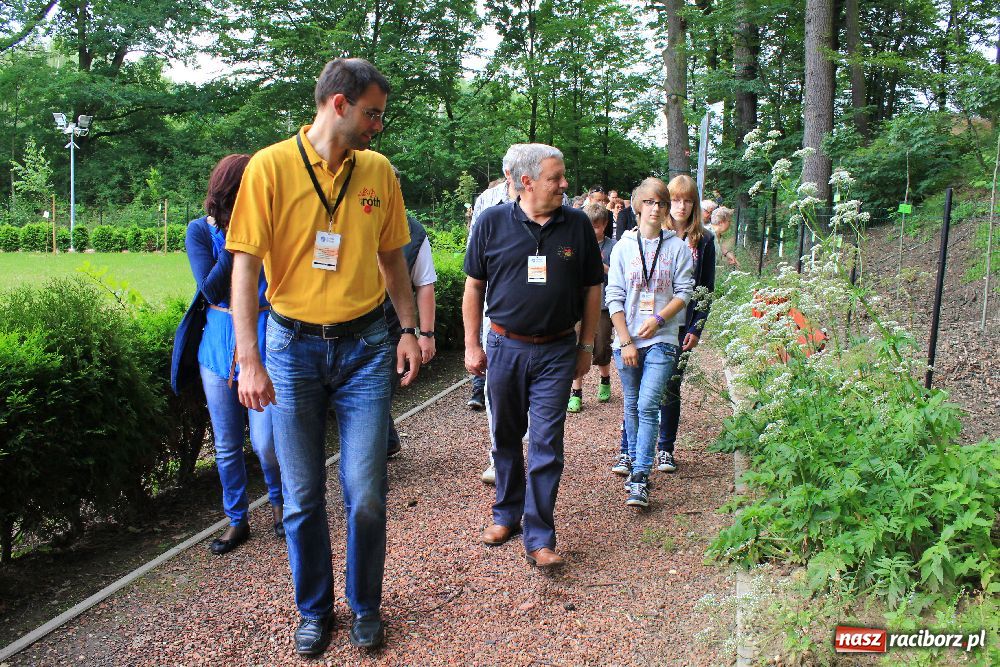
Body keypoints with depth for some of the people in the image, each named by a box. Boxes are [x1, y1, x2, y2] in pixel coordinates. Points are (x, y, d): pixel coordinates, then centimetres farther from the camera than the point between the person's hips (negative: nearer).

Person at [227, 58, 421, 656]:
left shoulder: (379, 170, 3)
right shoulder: (271, 166, -7)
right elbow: (245, 266, -10)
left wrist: (409, 329, 6)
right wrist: (250, 360, -15)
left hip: (365, 345, 2)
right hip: (293, 346, -1)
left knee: (366, 492, 2)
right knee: (303, 495, 9)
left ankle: (366, 607, 25)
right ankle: (315, 610, 30)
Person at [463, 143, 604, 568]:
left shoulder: (578, 225, 1)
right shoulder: (493, 222, -2)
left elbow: (592, 289, 7)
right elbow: (474, 286, 4)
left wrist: (586, 347, 7)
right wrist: (472, 345, 2)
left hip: (557, 351, 0)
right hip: (504, 346, 1)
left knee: (546, 444, -1)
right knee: (505, 438, 14)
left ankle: (539, 538, 7)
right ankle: (507, 515, 33)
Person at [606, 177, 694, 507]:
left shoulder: (677, 248, 3)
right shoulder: (623, 248, 5)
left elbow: (684, 293, 1)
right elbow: (614, 298, 2)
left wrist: (658, 319, -13)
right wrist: (626, 342, -5)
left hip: (661, 340, -2)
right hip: (626, 341, 2)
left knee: (647, 406, -11)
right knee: (632, 406, 11)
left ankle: (640, 479, -9)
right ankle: (634, 459, 27)